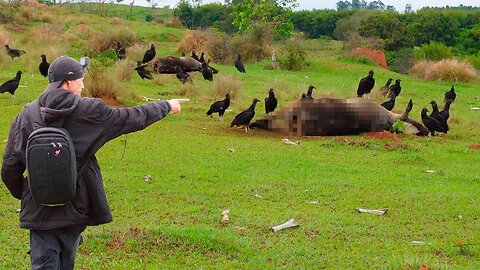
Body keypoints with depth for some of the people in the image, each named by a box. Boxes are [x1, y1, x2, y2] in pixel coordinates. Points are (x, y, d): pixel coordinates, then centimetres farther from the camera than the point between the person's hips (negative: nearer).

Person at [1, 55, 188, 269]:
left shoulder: (25, 117, -3)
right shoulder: (88, 111, -8)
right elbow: (135, 117, 2)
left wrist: (23, 195, 16)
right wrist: (167, 106, 18)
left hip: (39, 210, 1)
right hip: (75, 209, 0)